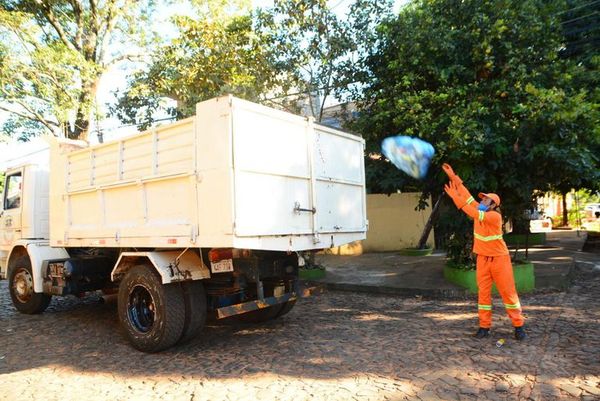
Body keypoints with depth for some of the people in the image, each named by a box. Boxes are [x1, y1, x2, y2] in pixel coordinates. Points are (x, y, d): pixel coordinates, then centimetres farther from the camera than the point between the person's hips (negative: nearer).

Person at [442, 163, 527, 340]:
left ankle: (519, 326, 12)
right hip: (483, 259, 6)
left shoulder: (495, 216, -19)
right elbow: (467, 195, -3)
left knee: (508, 291, 1)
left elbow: (475, 214, -32)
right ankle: (484, 326, 9)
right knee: (483, 292, 5)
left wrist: (455, 197, -35)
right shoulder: (479, 210, 1)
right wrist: (453, 177, -9)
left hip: (499, 259, -6)